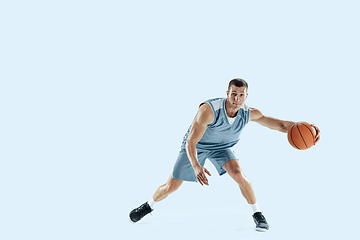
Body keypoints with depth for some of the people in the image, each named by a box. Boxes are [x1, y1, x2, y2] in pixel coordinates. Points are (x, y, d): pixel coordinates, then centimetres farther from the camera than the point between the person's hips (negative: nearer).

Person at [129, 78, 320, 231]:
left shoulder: (249, 114, -24)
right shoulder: (209, 109, -37)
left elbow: (280, 124, -22)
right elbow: (190, 142, -38)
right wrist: (195, 166, -55)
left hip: (222, 147, 2)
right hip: (196, 146, -2)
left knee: (238, 173, -25)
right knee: (171, 186, 3)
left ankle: (258, 215, -6)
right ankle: (149, 206, 34)